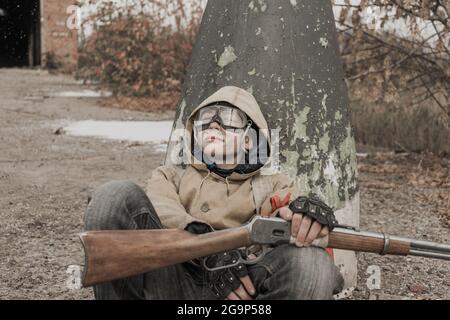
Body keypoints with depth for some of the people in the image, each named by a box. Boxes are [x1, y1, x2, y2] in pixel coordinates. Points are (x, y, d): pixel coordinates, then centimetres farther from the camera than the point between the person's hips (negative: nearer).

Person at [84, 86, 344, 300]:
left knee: (311, 263, -30)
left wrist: (307, 211, -20)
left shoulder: (273, 187, 28)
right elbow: (160, 211, 5)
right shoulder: (172, 177, 29)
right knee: (117, 195, -18)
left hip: (243, 290, 0)